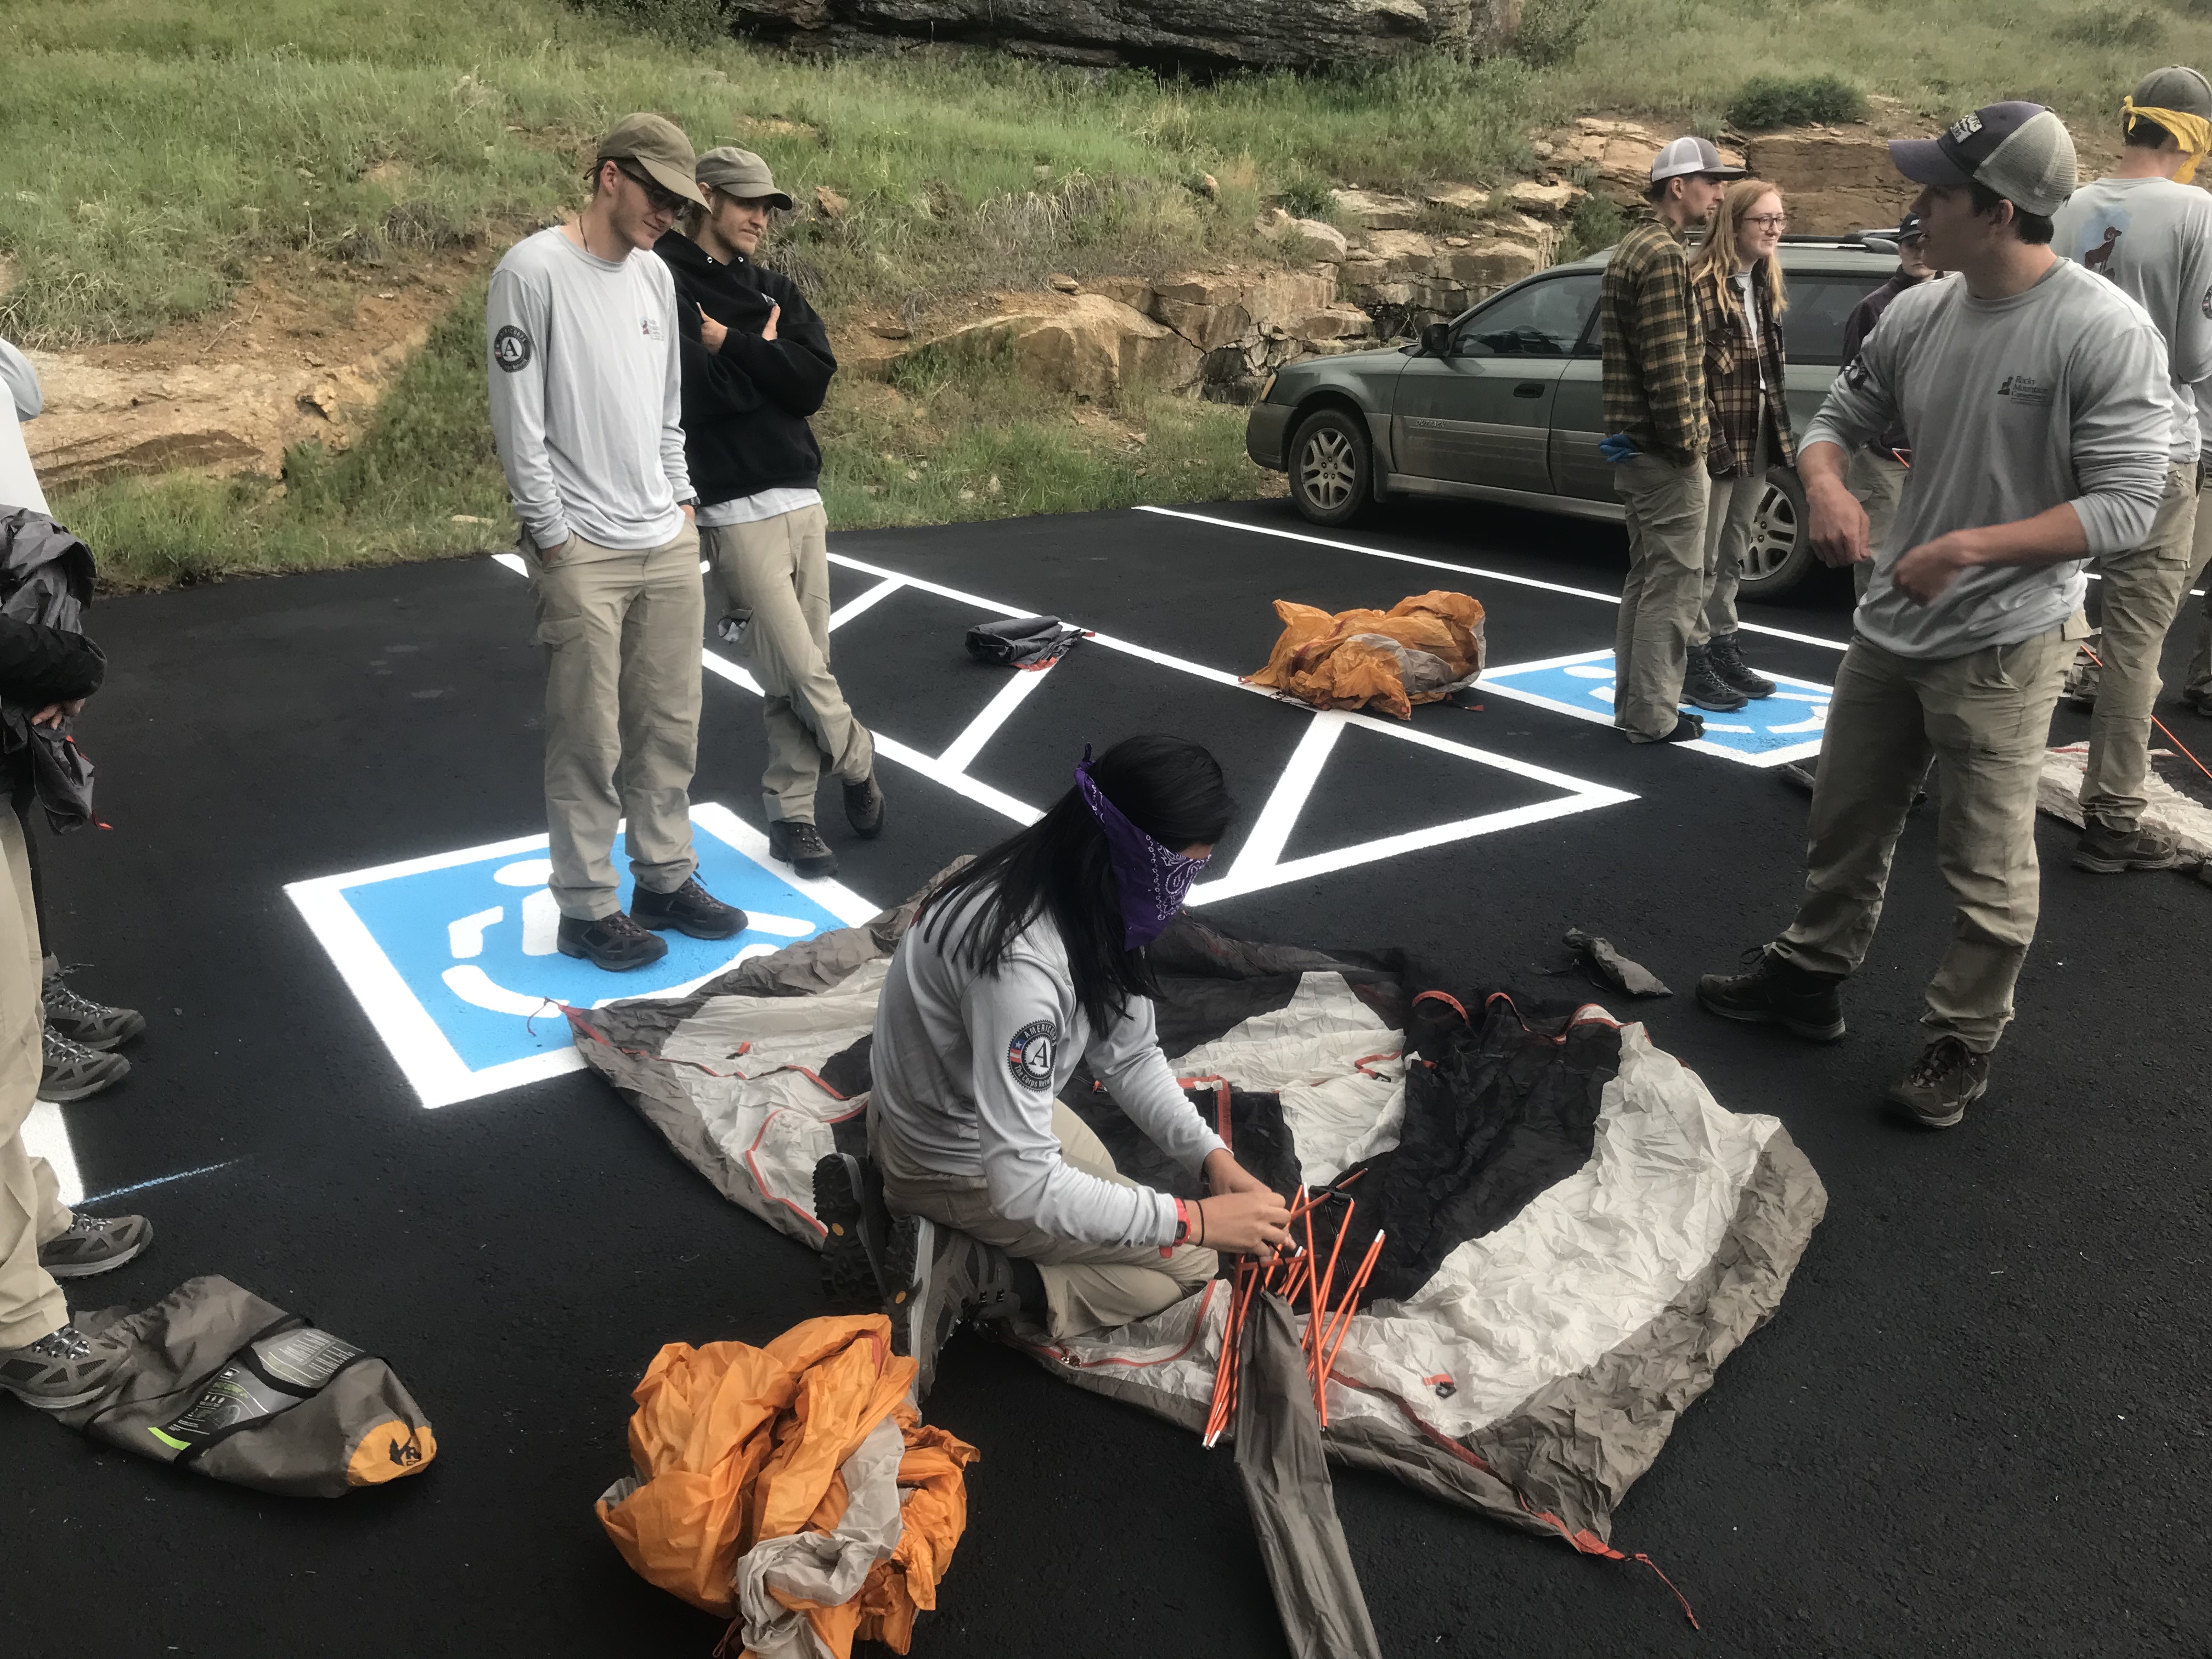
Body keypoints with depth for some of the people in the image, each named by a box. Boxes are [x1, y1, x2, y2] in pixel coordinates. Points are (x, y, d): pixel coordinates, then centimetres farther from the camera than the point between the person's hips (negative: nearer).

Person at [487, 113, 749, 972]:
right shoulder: (532, 271, -9)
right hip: (583, 552, -7)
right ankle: (587, 909, 11)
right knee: (589, 741, -1)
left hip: (668, 546, 7)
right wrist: (554, 540, -12)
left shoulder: (655, 275, 13)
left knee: (670, 724, 11)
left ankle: (665, 880, 24)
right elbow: (518, 421, -11)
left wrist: (682, 503, 13)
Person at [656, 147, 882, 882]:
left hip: (802, 497, 6)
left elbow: (814, 379, 0)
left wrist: (733, 345, -7)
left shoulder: (776, 290, 16)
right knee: (800, 670, -7)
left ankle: (791, 813, 18)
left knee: (802, 667, 7)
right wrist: (764, 355, -7)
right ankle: (859, 764, 19)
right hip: (736, 509, -6)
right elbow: (698, 392, -17)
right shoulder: (664, 283, -3)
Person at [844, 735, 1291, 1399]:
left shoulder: (1093, 901, -12)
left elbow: (1130, 1055, -2)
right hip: (954, 1165, -8)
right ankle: (958, 1275, -7)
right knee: (1188, 1262, -1)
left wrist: (1211, 1155, -14)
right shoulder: (1021, 963, -40)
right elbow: (1022, 1185, -38)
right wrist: (1196, 1220, -33)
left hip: (986, 1104, 9)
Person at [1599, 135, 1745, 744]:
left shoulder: (1631, 248, 17)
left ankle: (1634, 700, 24)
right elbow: (1668, 364, -21)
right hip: (1663, 449, -10)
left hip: (1634, 443, 10)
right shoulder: (1664, 254, -15)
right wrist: (1687, 443, -15)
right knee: (1674, 585, -4)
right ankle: (1653, 716, 2)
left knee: (1645, 577, 16)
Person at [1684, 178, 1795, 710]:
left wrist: (1778, 432, 12)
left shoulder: (1765, 286, 13)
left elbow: (1771, 365, 17)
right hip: (1717, 438, -8)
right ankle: (1693, 663, 7)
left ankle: (1723, 650, 26)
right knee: (1703, 557, -1)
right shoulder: (1700, 284, -14)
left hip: (1758, 437, 8)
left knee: (1733, 553, 16)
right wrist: (1707, 437, -21)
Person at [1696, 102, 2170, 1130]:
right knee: (1846, 824, 20)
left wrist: (1969, 549, -26)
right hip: (1889, 626, 6)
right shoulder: (1919, 313, 0)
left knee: (1986, 869, 7)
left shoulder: (2105, 331, -18)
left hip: (2003, 645, -6)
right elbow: (1840, 416, 12)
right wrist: (1826, 486, -11)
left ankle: (1964, 1044, 25)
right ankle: (1811, 978, 38)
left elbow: (2124, 505, -18)